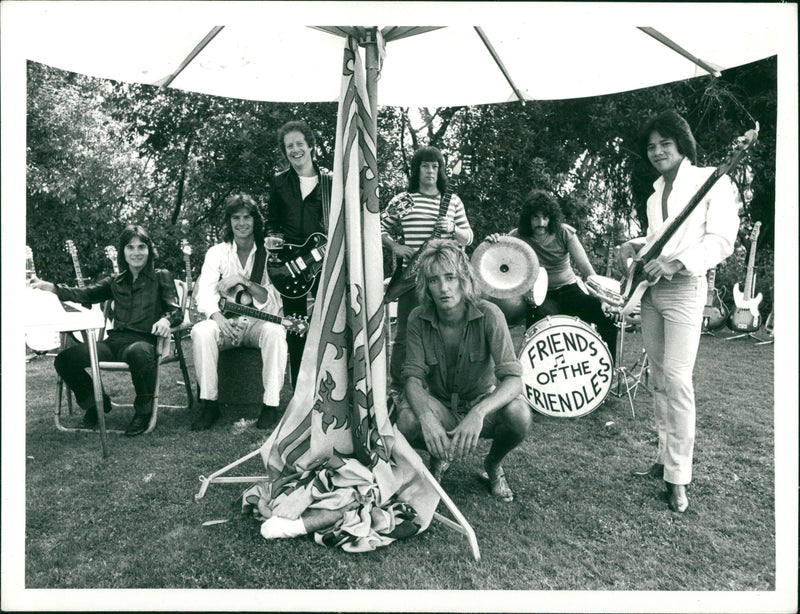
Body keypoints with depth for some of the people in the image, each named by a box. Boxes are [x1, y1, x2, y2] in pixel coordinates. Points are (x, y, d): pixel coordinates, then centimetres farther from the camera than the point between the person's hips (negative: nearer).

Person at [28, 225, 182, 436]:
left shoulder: (161, 277, 10)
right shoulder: (116, 282, 24)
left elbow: (177, 311, -1)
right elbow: (84, 294, 12)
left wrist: (166, 319, -25)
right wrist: (49, 287, -3)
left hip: (144, 341, -5)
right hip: (114, 340, 5)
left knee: (138, 353, -41)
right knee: (65, 358, -15)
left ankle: (143, 411, -16)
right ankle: (97, 403, 11)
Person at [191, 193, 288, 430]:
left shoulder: (267, 254, 3)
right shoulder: (216, 252, 7)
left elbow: (273, 304, -7)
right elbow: (205, 294, -8)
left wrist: (243, 281, -21)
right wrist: (218, 318, -29)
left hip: (258, 323, -1)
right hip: (226, 323, 1)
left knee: (275, 332, -33)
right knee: (201, 331, -29)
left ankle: (271, 406, -25)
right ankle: (209, 404, -19)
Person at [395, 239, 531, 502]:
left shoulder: (488, 315, -21)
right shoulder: (419, 319, -14)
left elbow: (513, 378, -27)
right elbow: (413, 377, -17)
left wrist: (479, 412, -47)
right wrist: (426, 417, -39)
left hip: (483, 400, -1)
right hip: (439, 405, 1)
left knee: (519, 416, -33)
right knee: (407, 423, -32)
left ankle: (493, 463, 5)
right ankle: (439, 456, 7)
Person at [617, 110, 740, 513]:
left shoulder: (710, 181, -2)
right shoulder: (655, 194, 18)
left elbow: (721, 241, -10)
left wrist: (676, 264, -23)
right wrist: (634, 246, 6)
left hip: (684, 288, -7)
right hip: (650, 288, 7)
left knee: (676, 378, -13)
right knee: (658, 378, 9)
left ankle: (678, 476, -5)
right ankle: (665, 456, 20)